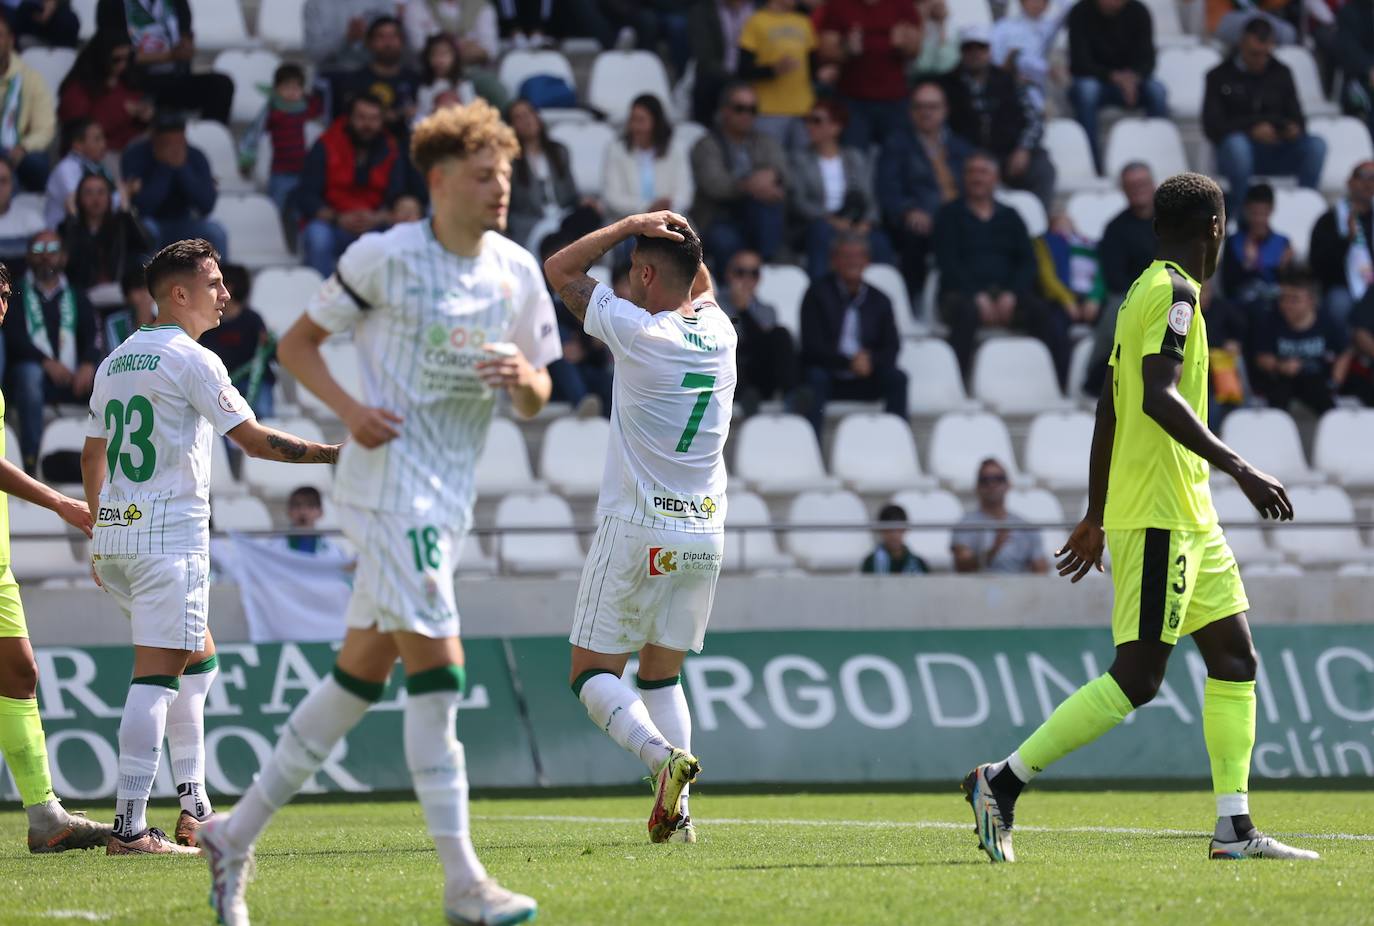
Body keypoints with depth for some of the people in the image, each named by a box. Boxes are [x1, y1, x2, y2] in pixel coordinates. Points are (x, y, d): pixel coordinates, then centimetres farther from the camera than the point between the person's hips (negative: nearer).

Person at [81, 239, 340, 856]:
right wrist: (334, 454, -5)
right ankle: (129, 826, -17)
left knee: (198, 658, 20)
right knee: (157, 675, -11)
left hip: (113, 534, 9)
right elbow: (254, 440, -11)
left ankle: (194, 809, 17)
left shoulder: (115, 361, 16)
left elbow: (92, 454, 21)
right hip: (171, 538, -9)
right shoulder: (193, 361, -9)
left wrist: (101, 535, 27)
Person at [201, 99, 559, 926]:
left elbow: (536, 400, 15)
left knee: (362, 673, 10)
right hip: (388, 483, -7)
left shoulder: (516, 272, 9)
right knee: (437, 664, -16)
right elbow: (298, 344, 2)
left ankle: (236, 835, 22)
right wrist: (350, 407, -15)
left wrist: (524, 377, -9)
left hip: (449, 499, 7)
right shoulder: (385, 257, -7)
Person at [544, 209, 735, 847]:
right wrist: (681, 237, 13)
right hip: (705, 533, 6)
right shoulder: (721, 333, 4)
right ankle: (677, 810, 0)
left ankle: (662, 755, -24)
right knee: (662, 675, 15)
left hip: (636, 531, -6)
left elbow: (559, 269, -1)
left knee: (593, 674, 2)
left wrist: (630, 226, 1)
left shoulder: (637, 330, -13)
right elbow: (702, 287, 30)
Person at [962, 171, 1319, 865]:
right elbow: (1160, 397, -25)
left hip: (1188, 520, 10)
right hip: (1159, 517, -10)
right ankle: (1002, 782, -6)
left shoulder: (1144, 293, 16)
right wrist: (1237, 467, -27)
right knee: (1136, 678, -10)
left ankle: (1234, 828, 6)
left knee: (1234, 657, 8)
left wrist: (1096, 517, 25)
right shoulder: (1173, 293, -12)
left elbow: (1110, 409, 21)